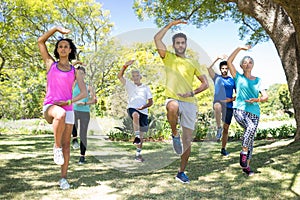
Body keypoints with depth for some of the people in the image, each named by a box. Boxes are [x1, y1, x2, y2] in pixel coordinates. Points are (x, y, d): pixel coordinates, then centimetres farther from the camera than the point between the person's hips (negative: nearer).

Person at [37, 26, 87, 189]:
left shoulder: (75, 71, 12)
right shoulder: (51, 64, 11)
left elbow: (84, 93, 3)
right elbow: (40, 41, 7)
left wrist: (68, 101, -11)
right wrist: (56, 28, 2)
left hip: (68, 109, 3)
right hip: (50, 106, -3)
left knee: (66, 143, 0)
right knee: (61, 114, -38)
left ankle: (63, 178, 9)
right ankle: (56, 146, -17)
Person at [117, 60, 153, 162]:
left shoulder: (146, 88, 13)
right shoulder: (129, 85, 13)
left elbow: (150, 102, 9)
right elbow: (119, 76, 0)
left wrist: (144, 106, -11)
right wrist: (125, 66, -13)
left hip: (143, 112, 2)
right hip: (132, 108, -2)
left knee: (142, 134, 5)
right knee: (136, 115, -40)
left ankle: (138, 153, 18)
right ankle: (136, 136, -36)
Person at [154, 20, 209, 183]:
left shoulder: (193, 63, 15)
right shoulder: (168, 58, 10)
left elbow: (205, 83, 13)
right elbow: (157, 39, -4)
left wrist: (192, 92, -5)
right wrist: (170, 25, -1)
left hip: (190, 103, 3)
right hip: (173, 99, -3)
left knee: (187, 141, 3)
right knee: (173, 107, -42)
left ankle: (181, 172, 19)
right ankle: (175, 135, -14)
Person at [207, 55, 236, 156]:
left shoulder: (232, 80, 11)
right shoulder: (217, 77, 8)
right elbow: (209, 68, -7)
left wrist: (231, 99, -7)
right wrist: (218, 58, -12)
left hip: (229, 105, 3)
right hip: (218, 102, -2)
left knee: (226, 128, 6)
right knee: (218, 106, -42)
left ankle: (223, 149, 19)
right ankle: (218, 128, -33)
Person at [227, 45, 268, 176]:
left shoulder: (258, 80, 16)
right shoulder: (238, 77, 11)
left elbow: (265, 97, 8)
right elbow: (229, 62, 0)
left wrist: (257, 100, -14)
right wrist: (240, 48, 2)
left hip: (254, 112, 3)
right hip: (239, 109, -3)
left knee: (251, 139, -2)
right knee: (251, 127, -31)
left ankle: (247, 166, 9)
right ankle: (243, 153, -14)